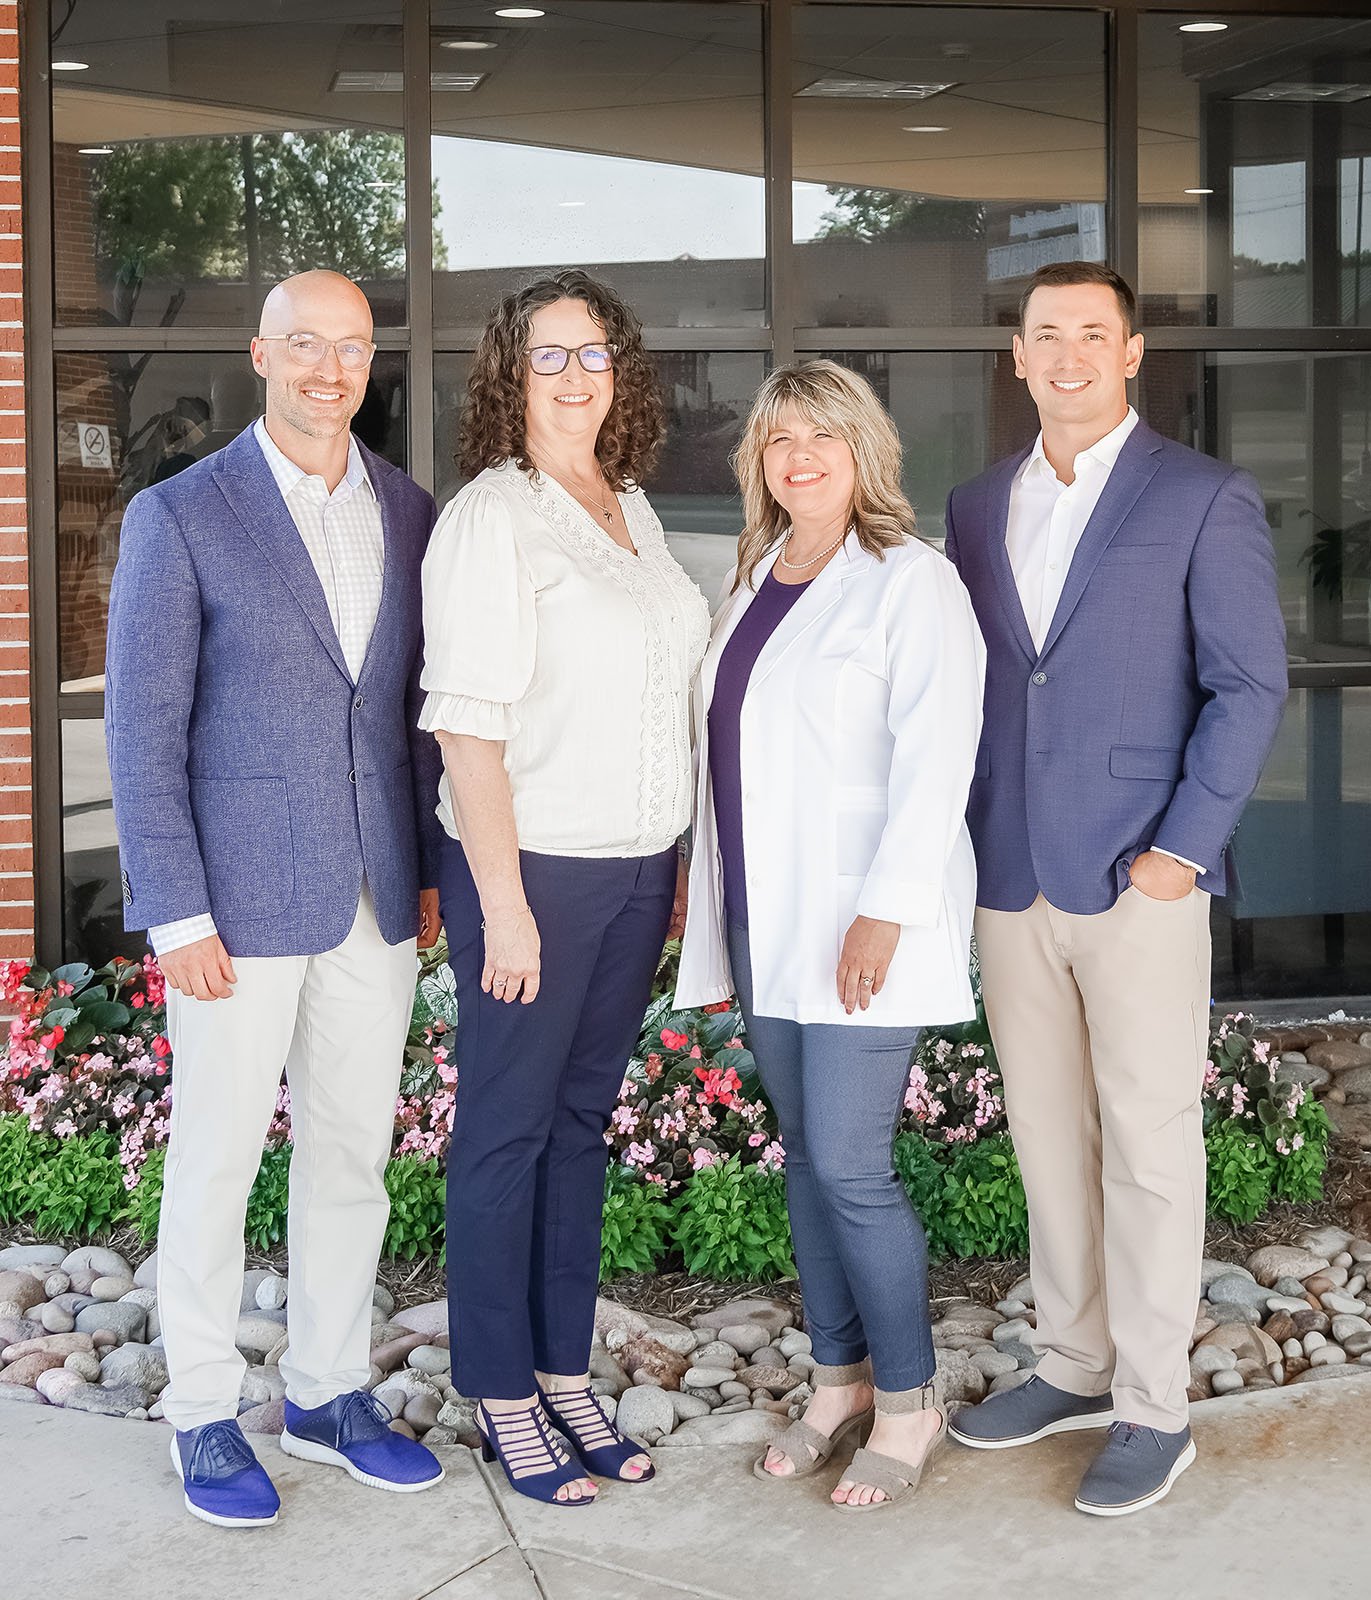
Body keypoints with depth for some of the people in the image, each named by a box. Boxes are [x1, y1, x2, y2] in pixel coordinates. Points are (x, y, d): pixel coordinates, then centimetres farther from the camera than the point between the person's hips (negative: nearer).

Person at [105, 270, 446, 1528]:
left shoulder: (411, 516, 7)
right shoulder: (179, 517, -6)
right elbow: (144, 730, -7)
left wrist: (434, 867, 7)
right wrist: (177, 915, -11)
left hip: (377, 900, 4)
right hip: (242, 902, -4)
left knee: (353, 1152, 12)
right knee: (218, 1160, 6)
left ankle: (329, 1395, 27)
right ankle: (203, 1413, 22)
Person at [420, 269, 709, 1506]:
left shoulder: (632, 508, 12)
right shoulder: (490, 518, -10)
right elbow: (469, 724, -15)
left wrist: (676, 864, 12)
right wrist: (503, 904, -18)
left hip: (639, 867, 7)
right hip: (533, 866, -7)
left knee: (583, 1118, 13)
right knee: (510, 1127, 4)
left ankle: (567, 1375, 24)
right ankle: (502, 1398, 15)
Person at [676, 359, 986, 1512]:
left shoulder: (911, 582, -8)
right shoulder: (752, 579, 14)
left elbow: (933, 758, -15)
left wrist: (886, 911, -21)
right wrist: (713, 901, 15)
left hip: (860, 927, -7)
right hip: (764, 921, 7)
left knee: (849, 1165, -7)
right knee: (805, 1155, 12)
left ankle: (908, 1402, 9)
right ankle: (839, 1380, 24)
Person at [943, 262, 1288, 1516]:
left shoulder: (1205, 502, -2)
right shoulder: (978, 508, 13)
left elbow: (1251, 685, -5)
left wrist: (1182, 846, -12)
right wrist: (963, 839, 7)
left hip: (1137, 881, -5)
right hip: (1009, 880, 5)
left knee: (1148, 1143, 1)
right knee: (1047, 1133, 13)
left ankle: (1154, 1412, 12)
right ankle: (1074, 1368, 27)